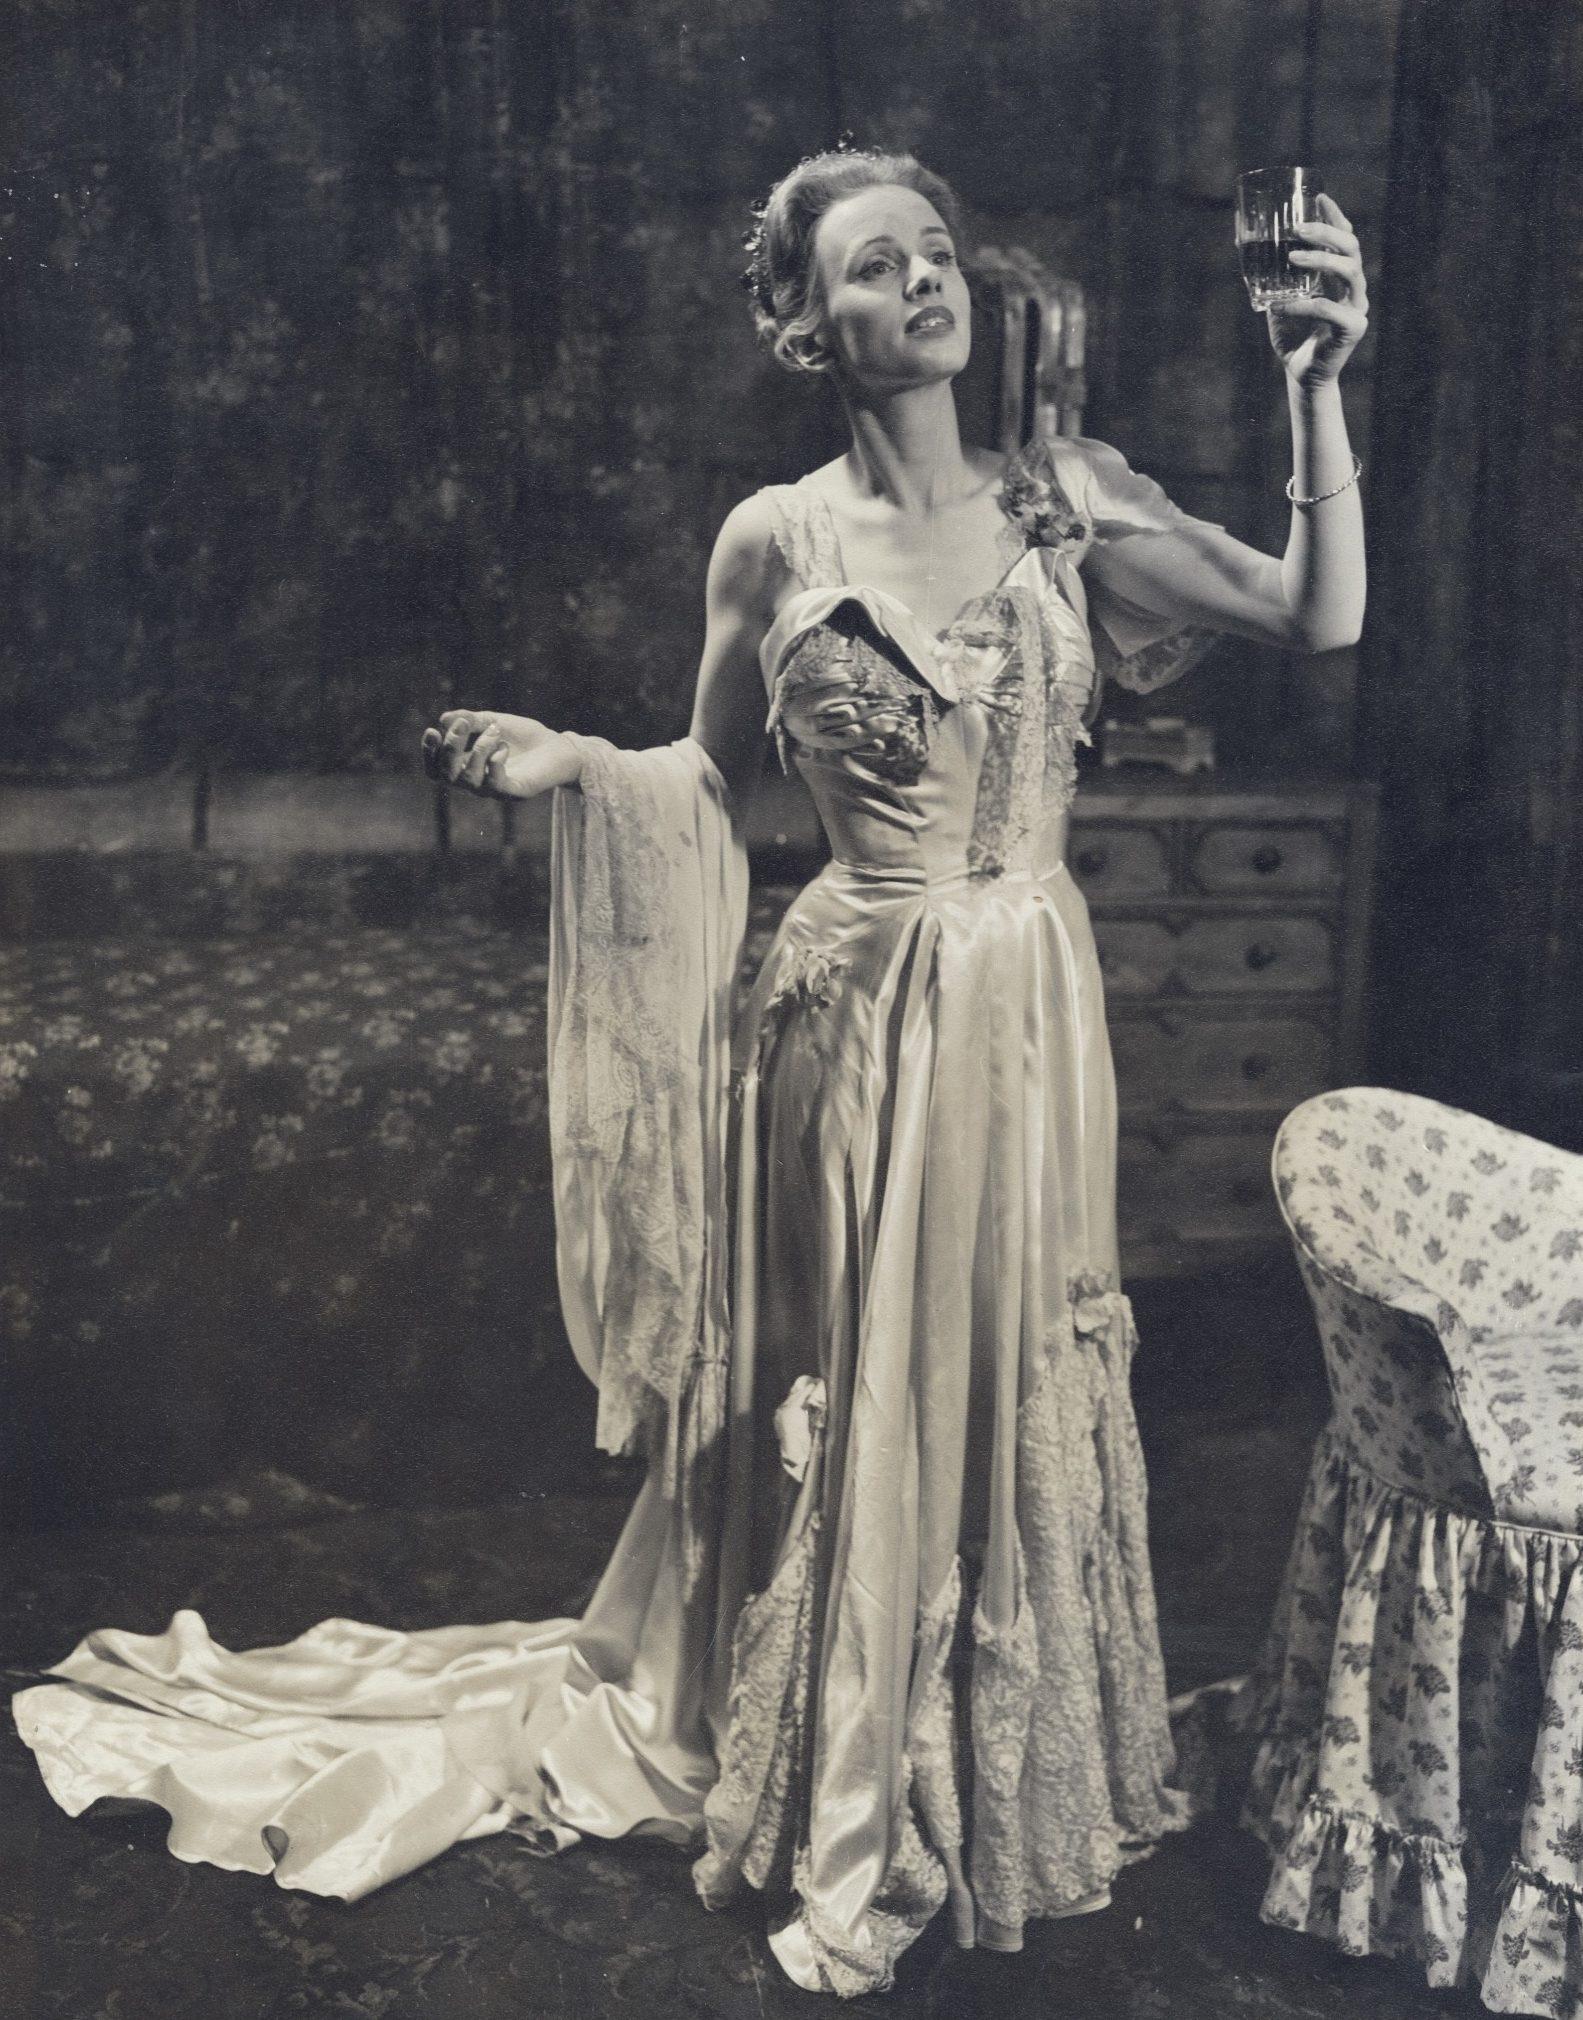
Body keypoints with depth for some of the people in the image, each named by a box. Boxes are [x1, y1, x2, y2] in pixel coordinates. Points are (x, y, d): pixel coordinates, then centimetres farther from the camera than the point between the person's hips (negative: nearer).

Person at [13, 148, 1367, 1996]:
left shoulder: (1066, 499, 1)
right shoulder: (777, 542, -6)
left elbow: (1319, 616, -2)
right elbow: (712, 784, 6)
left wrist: (1316, 387, -9)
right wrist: (562, 761, -10)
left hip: (1034, 1011, 3)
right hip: (868, 1020, -3)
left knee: (1024, 1391, 16)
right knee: (863, 1405, 8)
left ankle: (1024, 1773, 40)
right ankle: (854, 1834, 29)